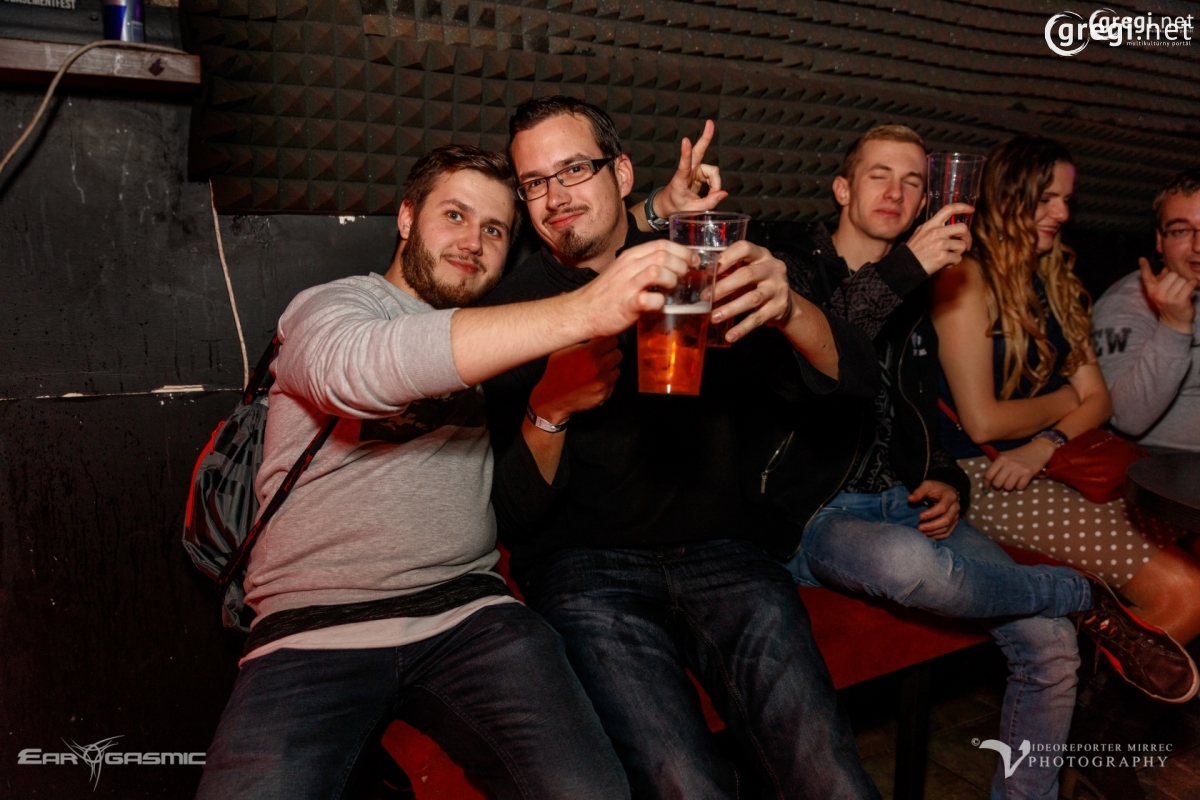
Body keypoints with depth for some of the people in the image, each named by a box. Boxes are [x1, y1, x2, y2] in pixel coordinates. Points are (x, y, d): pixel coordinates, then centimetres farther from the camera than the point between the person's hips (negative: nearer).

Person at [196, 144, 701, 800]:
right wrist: (583, 310, -30)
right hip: (314, 626, -2)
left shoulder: (497, 344, 20)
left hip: (465, 609, 3)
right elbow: (355, 368, -21)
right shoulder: (325, 308, 4)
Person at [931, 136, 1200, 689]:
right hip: (983, 477, -7)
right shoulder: (966, 280, -7)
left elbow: (1097, 400, 13)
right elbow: (982, 421, -12)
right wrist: (1064, 399, 6)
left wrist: (1046, 444, -8)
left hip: (1052, 466, 7)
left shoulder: (1056, 284, 18)